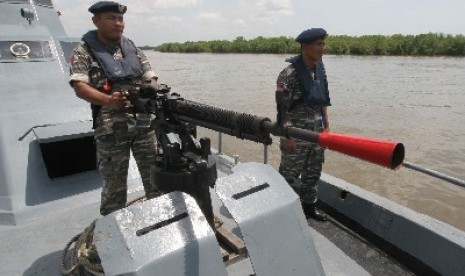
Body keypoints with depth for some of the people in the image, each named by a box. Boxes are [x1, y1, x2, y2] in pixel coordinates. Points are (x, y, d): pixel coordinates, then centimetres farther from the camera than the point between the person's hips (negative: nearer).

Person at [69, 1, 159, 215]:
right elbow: (80, 87, -11)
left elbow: (151, 80, 10)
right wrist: (108, 100, -30)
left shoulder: (133, 48, 14)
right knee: (114, 184, 6)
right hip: (111, 129, -3)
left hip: (144, 124, 4)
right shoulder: (84, 51, 1)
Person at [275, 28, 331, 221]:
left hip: (317, 131, 8)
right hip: (296, 133, -8)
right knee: (290, 173, 5)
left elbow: (323, 100, 14)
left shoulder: (320, 69, 6)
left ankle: (309, 205, 35)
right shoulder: (290, 73, -18)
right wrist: (287, 136, -18)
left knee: (313, 172, 18)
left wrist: (326, 125, 13)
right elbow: (282, 107, -17)